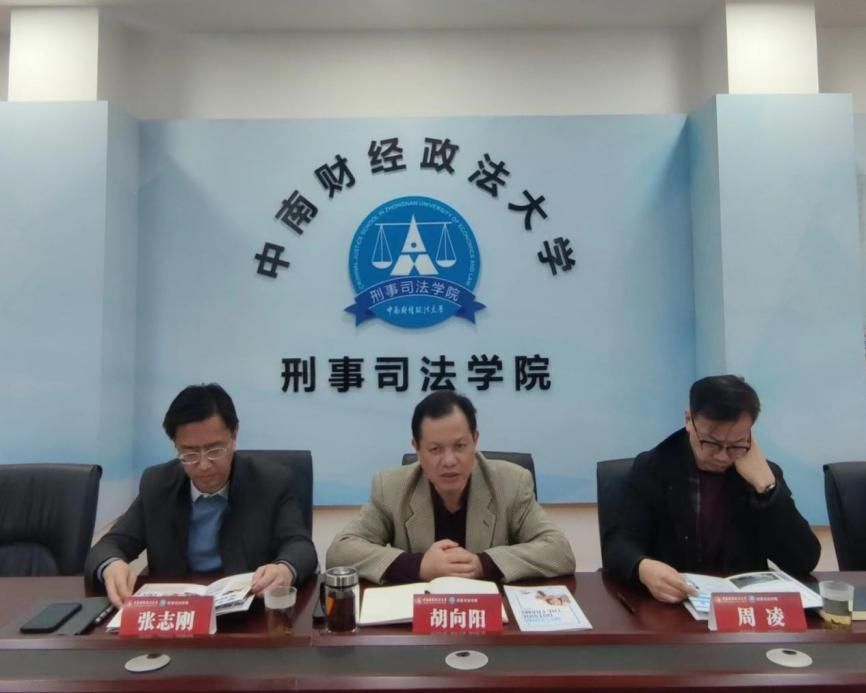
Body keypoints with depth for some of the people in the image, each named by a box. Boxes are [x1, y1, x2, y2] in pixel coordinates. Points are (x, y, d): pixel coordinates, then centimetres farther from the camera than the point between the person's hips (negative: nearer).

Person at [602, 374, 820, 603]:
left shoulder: (765, 473, 0)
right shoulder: (651, 468, -6)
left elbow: (804, 562, -7)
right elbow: (618, 545, -11)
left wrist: (765, 484, -16)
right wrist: (643, 568, -33)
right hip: (669, 605, -1)